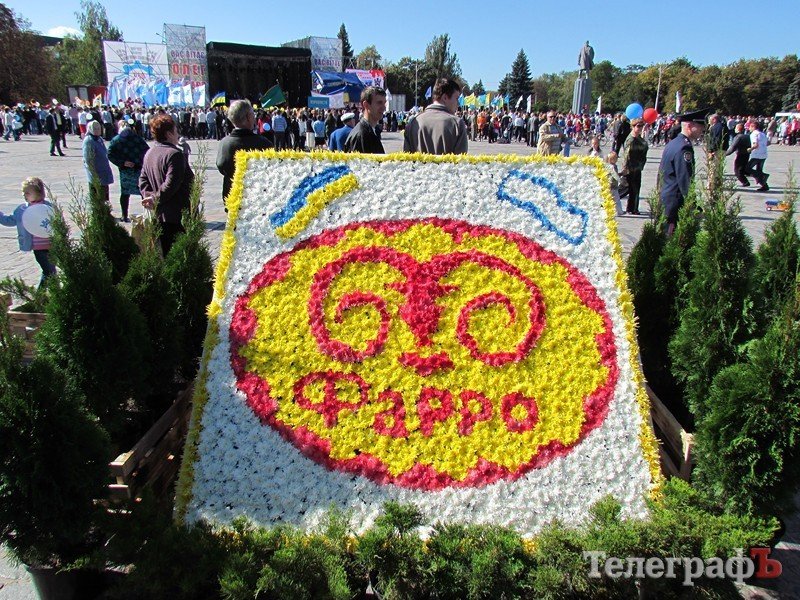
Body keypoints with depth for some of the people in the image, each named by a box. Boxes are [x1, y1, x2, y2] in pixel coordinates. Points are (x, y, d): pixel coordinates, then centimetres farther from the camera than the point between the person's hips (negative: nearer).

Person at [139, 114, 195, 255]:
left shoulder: (149, 153, 12)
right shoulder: (175, 154, -16)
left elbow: (143, 180, 13)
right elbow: (171, 183, -23)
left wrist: (149, 196, 0)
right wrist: (156, 199, -13)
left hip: (159, 215, 9)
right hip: (179, 216, -9)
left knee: (165, 254, 15)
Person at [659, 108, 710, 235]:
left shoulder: (672, 144, 13)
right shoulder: (684, 148, -18)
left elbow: (661, 174, 21)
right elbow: (685, 181, -21)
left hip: (663, 202, 10)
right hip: (675, 204, -10)